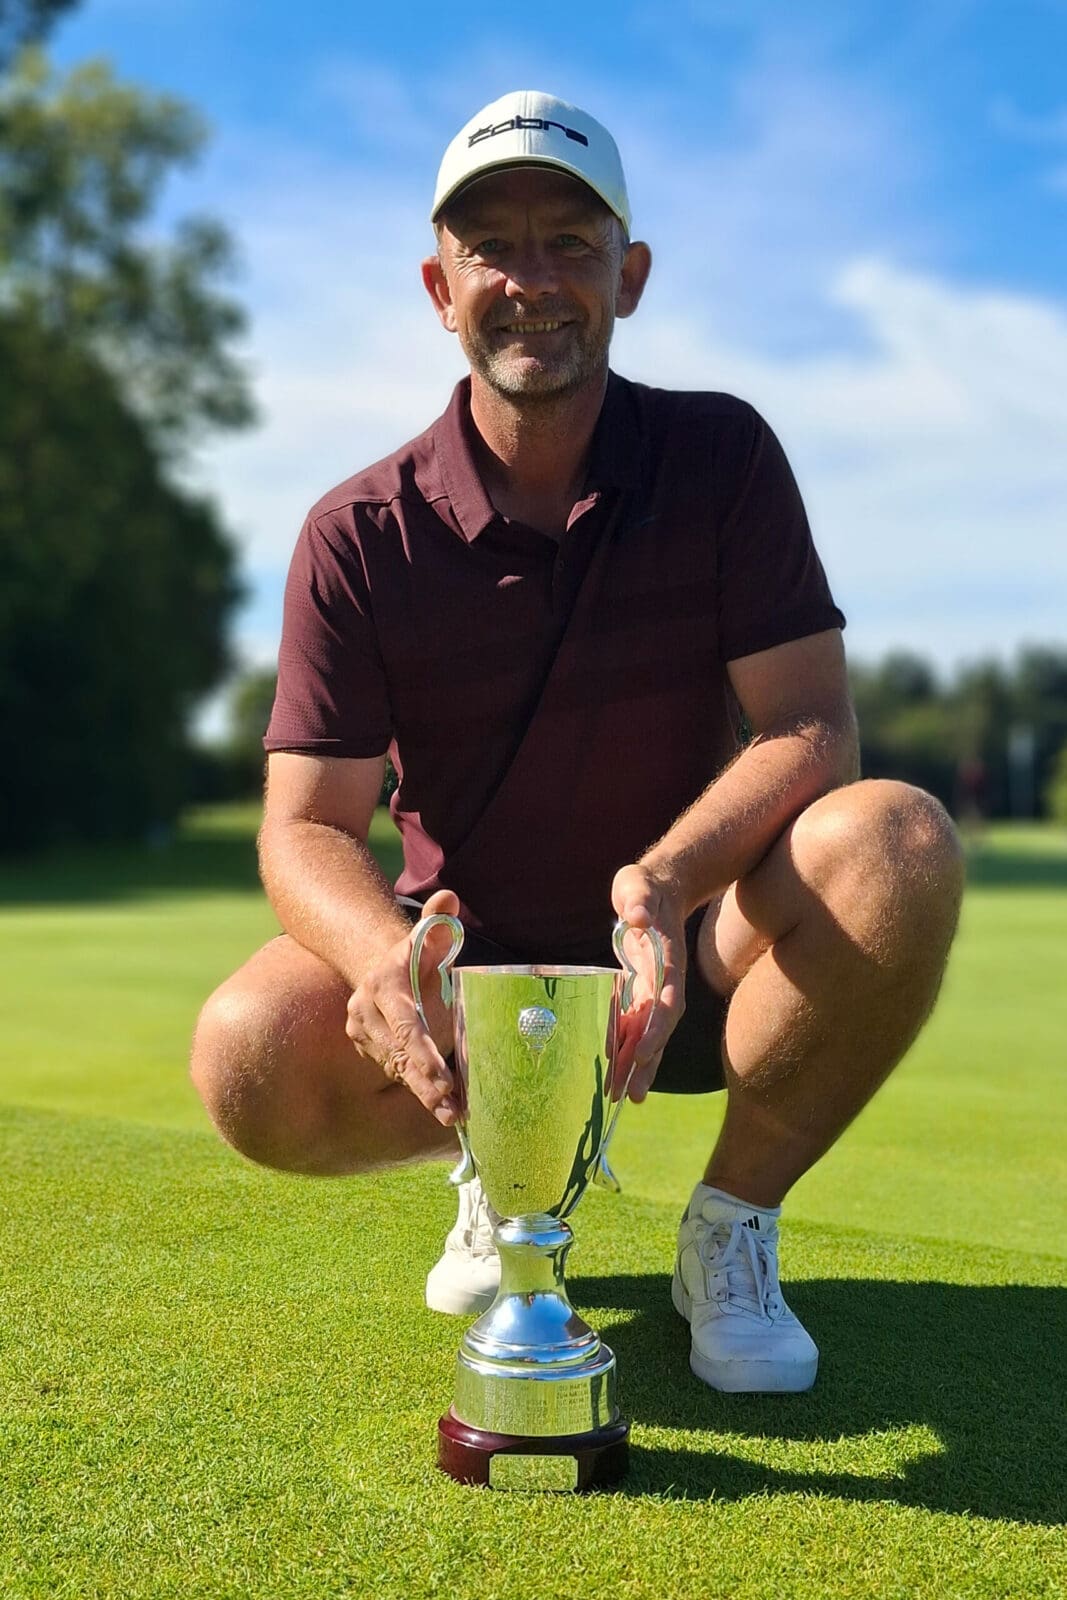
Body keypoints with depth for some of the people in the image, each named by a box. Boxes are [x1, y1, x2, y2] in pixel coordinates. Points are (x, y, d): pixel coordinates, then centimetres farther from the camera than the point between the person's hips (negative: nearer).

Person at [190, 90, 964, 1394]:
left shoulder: (721, 457, -5)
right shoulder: (360, 536, -7)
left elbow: (811, 726, -13)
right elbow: (307, 823, -12)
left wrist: (670, 877, -35)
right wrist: (384, 954, -37)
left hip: (683, 969, 0)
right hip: (470, 971, 0)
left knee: (898, 843, -30)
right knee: (249, 1058, -30)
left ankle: (732, 1225, -6)